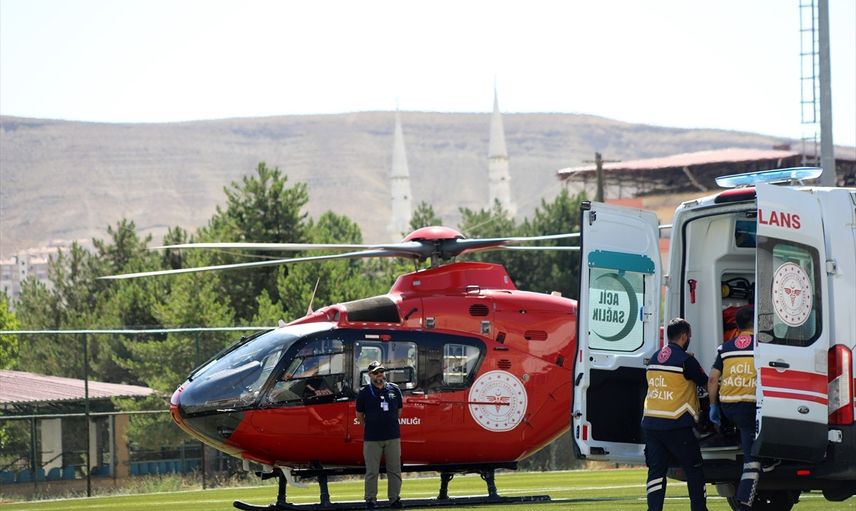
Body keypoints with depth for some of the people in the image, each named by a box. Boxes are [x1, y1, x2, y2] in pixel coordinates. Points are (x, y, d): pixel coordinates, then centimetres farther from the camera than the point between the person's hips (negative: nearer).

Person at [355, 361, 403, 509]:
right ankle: (370, 500, 8)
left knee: (395, 470, 6)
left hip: (393, 437, 2)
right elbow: (359, 415, 7)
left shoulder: (394, 389, 5)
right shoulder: (364, 393, -2)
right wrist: (371, 427, 10)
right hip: (372, 438, -2)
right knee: (371, 472, 1)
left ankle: (394, 498, 15)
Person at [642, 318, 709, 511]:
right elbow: (706, 383, 3)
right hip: (676, 425, -6)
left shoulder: (655, 358, 13)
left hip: (650, 423, 6)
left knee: (656, 470, 5)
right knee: (694, 469, 8)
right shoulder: (685, 359, -8)